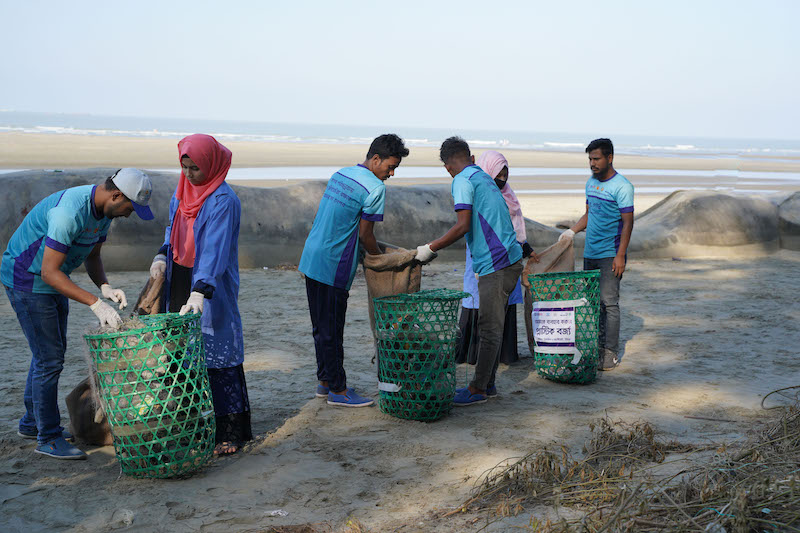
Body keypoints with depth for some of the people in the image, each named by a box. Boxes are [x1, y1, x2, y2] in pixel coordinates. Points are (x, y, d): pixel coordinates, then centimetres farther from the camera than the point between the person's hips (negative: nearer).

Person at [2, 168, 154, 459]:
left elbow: (92, 255, 8)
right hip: (27, 280, -10)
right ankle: (48, 438, 3)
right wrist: (95, 304, -37)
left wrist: (105, 287, -12)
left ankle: (32, 422, 33)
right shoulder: (70, 212, -33)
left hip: (52, 279, 10)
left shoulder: (104, 208, -3)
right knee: (49, 358, -8)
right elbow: (49, 272, -33)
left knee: (51, 351, 18)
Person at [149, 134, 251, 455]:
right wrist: (163, 256, 3)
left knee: (216, 355, -4)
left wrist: (200, 292, -36)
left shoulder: (223, 200, -17)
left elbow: (215, 250, -26)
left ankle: (231, 432, 3)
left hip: (211, 289, -7)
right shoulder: (182, 191, 8)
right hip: (180, 282, 8)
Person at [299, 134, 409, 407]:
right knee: (331, 330, -2)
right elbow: (365, 234, -11)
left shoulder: (340, 175, 13)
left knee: (321, 326, 16)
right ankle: (338, 390, 7)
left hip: (311, 259, 9)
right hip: (334, 267, -9)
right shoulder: (375, 188, -13)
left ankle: (325, 381, 25)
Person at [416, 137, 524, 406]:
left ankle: (478, 389, 0)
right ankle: (486, 382, 22)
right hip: (510, 259, 9)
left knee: (489, 328, -5)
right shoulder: (485, 178, 20)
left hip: (496, 263, -9)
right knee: (492, 325, 15)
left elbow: (463, 226, -18)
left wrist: (431, 248, -11)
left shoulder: (462, 181, -8)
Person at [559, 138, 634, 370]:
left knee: (609, 302, -7)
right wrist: (572, 231, 7)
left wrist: (620, 255, -18)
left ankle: (611, 353, -3)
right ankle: (596, 347, 14)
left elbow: (628, 222, -12)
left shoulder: (622, 186, -10)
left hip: (610, 255, -7)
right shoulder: (591, 183, 14)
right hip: (590, 253, 7)